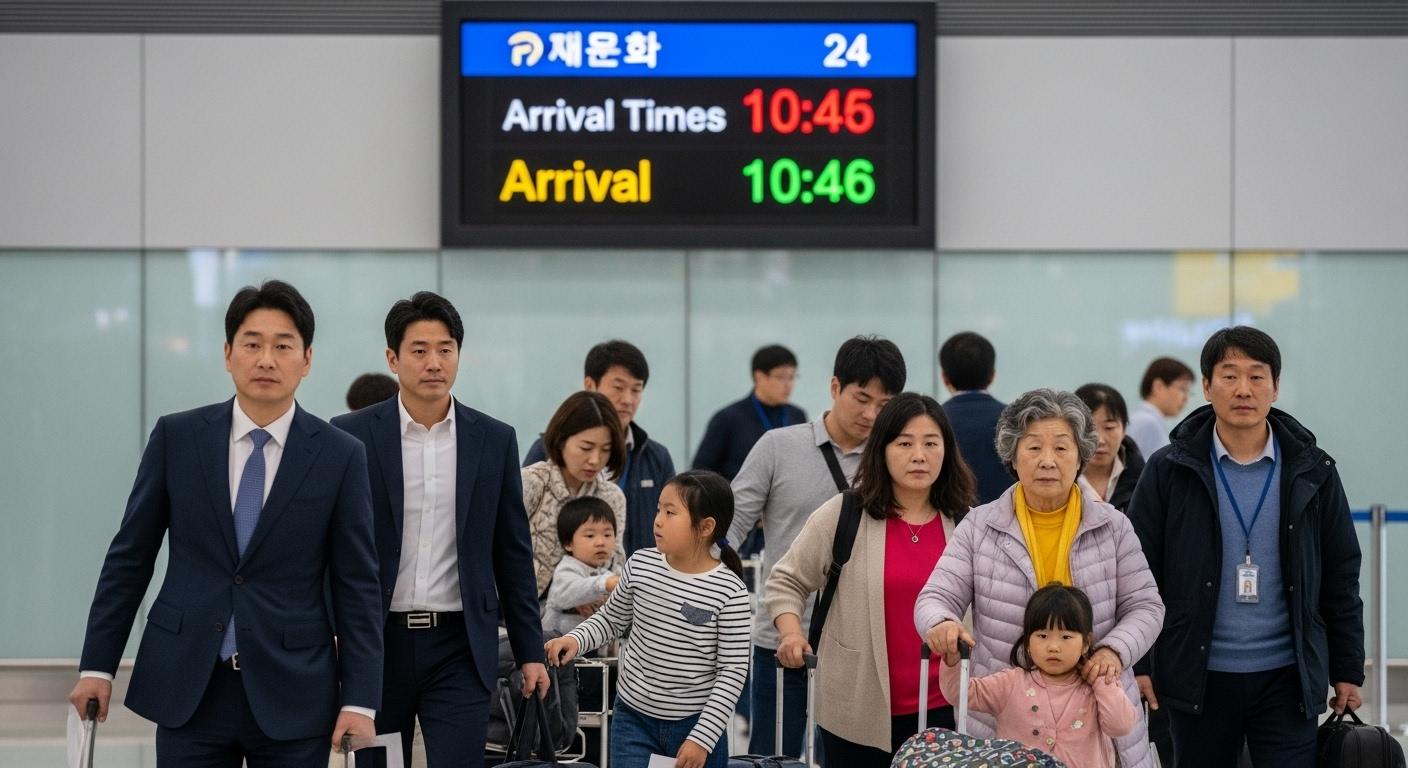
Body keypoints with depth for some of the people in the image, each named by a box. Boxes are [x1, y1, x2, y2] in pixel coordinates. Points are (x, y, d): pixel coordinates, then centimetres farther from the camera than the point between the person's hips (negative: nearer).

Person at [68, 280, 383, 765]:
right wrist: (97, 665, 3)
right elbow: (129, 558, 7)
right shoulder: (176, 438, 3)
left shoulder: (340, 457, -1)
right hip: (187, 689, 1)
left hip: (292, 695, -1)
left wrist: (360, 701, -6)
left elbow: (356, 587, 0)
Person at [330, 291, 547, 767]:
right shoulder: (352, 436, -1)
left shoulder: (494, 440, 5)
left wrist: (530, 652, 7)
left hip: (459, 649, 0)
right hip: (377, 644, 0)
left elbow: (512, 555, 9)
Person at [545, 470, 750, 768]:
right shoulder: (640, 565, -3)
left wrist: (702, 737, -15)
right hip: (633, 718, 3)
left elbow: (732, 672, -12)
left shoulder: (730, 593, -15)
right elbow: (612, 619, 14)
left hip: (697, 722, -3)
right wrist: (575, 639, -6)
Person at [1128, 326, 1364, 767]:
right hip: (1199, 678, 0)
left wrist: (1347, 671, 6)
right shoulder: (1169, 471, -1)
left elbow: (1341, 577, 7)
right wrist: (1138, 665, -5)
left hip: (1287, 679, 1)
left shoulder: (1312, 471, 3)